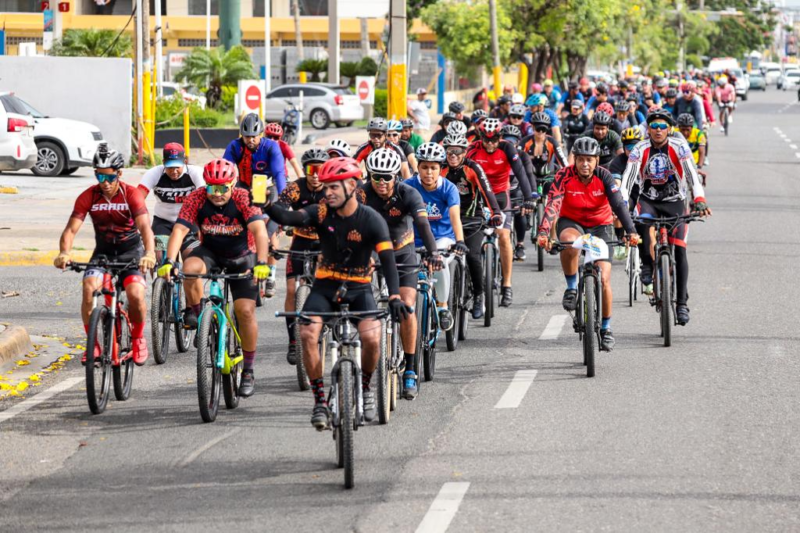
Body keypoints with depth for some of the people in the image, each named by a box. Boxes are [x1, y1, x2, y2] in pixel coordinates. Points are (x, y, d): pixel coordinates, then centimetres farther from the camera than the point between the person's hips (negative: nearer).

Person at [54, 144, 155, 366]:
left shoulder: (131, 194, -17)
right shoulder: (88, 196, -12)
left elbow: (145, 226, -30)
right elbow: (71, 228, -19)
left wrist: (149, 253, -49)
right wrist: (64, 253, -40)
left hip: (131, 251, -2)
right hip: (103, 250, 2)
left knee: (136, 293, -25)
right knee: (89, 288, -25)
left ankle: (138, 338, 4)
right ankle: (93, 345, -10)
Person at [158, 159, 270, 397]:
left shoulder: (244, 199, -25)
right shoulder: (197, 199, -20)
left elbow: (260, 231, -37)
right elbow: (179, 230, -29)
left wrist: (261, 263, -52)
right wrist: (169, 261, -45)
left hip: (242, 257, -1)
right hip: (210, 251, 1)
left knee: (245, 311, -10)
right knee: (190, 268, -33)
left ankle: (249, 371, 5)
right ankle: (198, 320, -12)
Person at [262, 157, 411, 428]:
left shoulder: (371, 220, -13)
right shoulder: (322, 212, -8)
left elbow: (387, 260, -22)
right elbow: (292, 218, -26)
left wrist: (394, 297, -36)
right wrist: (268, 208, -48)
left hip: (358, 288, -2)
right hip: (325, 284, 2)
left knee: (371, 338, -25)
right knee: (308, 334, -23)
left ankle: (365, 388, 7)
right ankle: (320, 400, -10)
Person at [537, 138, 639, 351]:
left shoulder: (604, 177, -18)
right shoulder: (565, 176, -20)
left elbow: (619, 205, -27)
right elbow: (553, 204, -30)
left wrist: (631, 232, -43)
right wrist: (543, 232, -46)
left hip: (600, 225, 1)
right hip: (571, 222, -1)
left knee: (604, 279, -10)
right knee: (570, 243, -39)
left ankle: (605, 328, 11)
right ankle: (571, 288, -15)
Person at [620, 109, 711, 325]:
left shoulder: (679, 147, -14)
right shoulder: (640, 150, -13)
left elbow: (692, 175, -22)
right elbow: (628, 179, -22)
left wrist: (700, 201, -38)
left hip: (675, 201, 0)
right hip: (648, 200, 0)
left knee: (679, 250, -11)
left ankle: (682, 303, -4)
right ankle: (647, 267, -18)